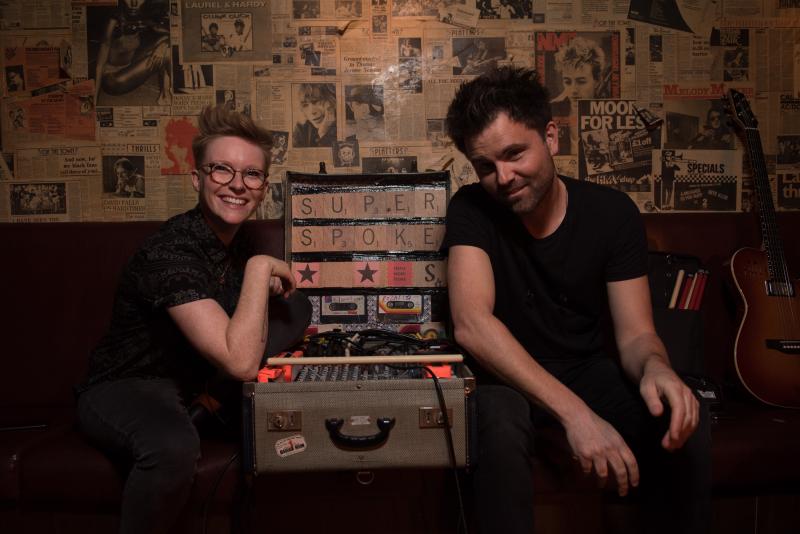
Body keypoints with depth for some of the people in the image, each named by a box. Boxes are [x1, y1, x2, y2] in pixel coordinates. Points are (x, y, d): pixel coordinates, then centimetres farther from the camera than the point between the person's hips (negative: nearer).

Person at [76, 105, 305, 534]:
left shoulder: (233, 244, -1)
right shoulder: (170, 252, -27)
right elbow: (241, 362, -35)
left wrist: (269, 289, -4)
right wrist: (261, 268, -26)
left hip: (196, 385, 8)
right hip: (124, 390, -8)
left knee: (296, 307, 2)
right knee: (174, 445, -43)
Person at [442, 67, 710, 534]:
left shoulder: (613, 212, -8)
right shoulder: (472, 210, -15)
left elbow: (635, 333, -9)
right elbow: (471, 322, -29)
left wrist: (654, 367, -36)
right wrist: (572, 411, -39)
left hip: (586, 369, 3)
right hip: (507, 375, -2)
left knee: (686, 435, -23)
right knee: (502, 432, -36)